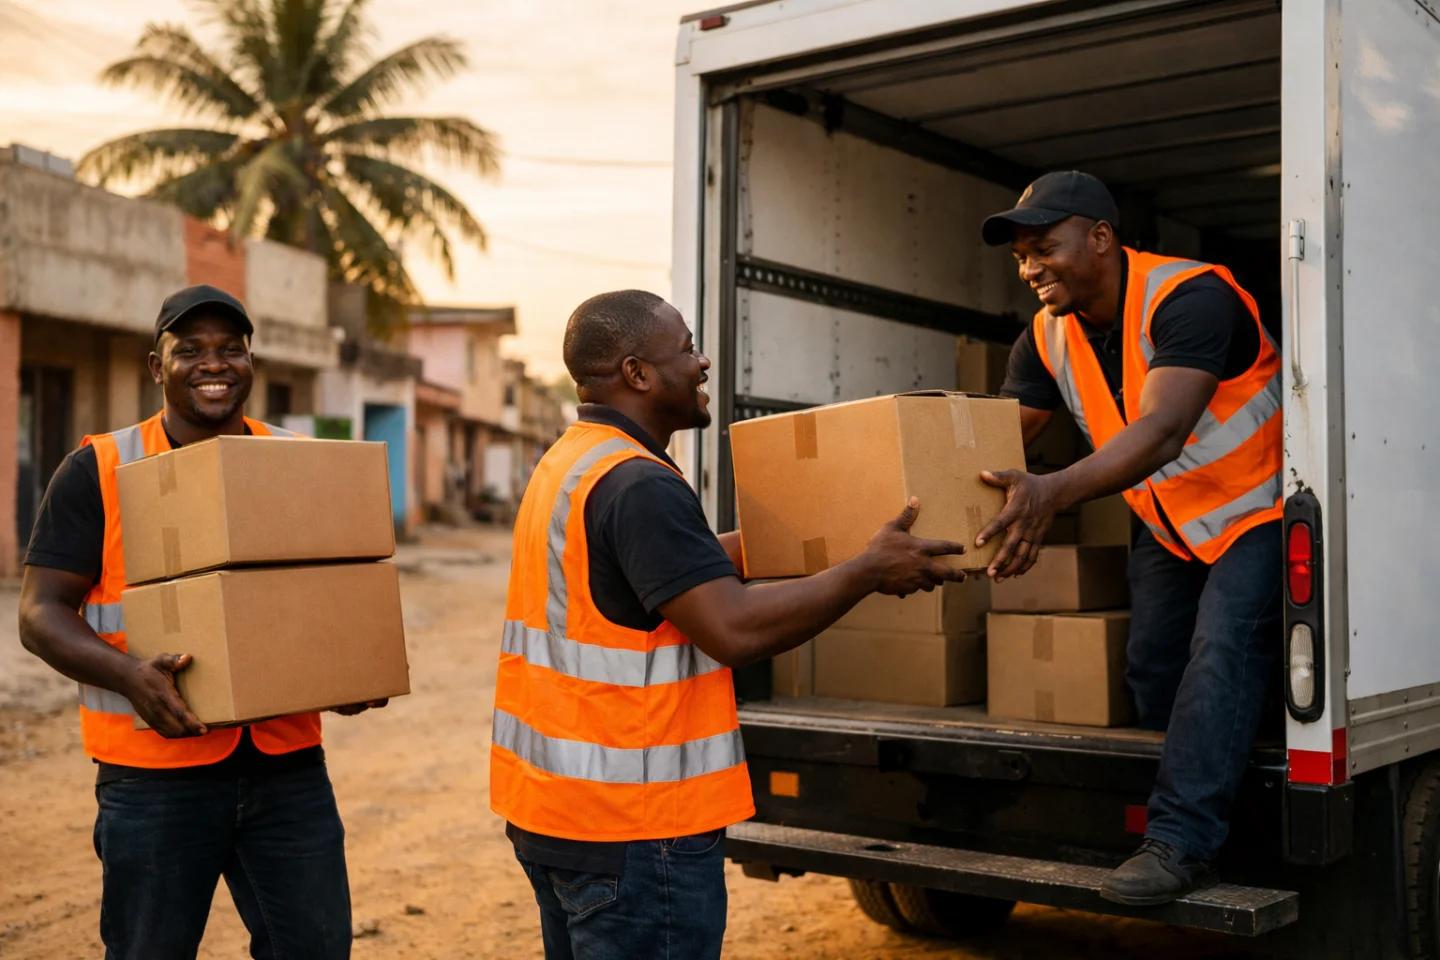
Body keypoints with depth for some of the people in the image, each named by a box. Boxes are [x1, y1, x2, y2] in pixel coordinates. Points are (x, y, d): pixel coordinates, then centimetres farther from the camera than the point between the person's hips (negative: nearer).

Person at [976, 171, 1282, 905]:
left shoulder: (1189, 297, -30)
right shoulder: (1047, 337, -7)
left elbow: (1162, 432, -44)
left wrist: (1054, 492, -60)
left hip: (1257, 507, -7)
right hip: (1167, 524, 7)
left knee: (1222, 651, -21)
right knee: (1151, 667, 5)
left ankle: (1180, 842, -21)